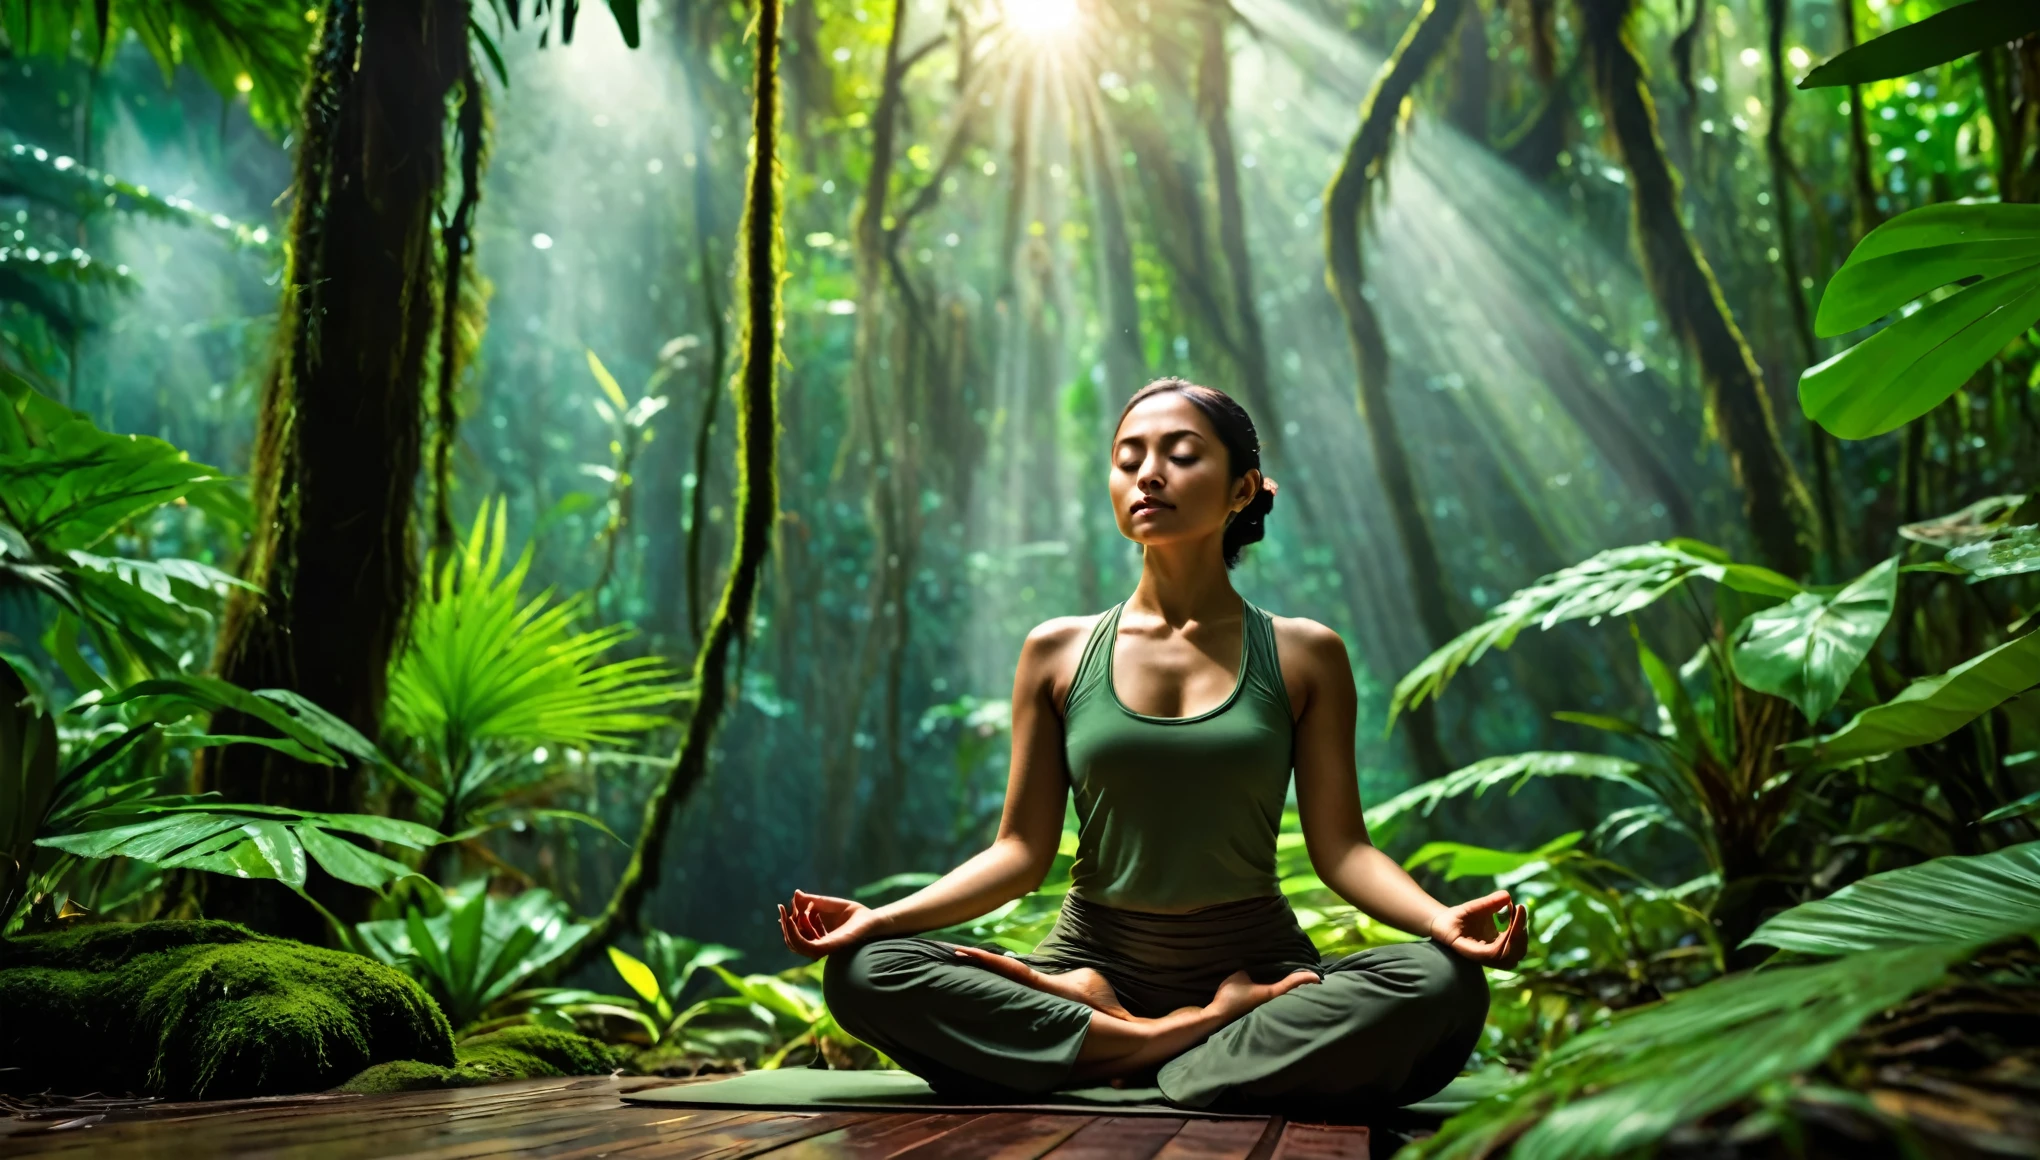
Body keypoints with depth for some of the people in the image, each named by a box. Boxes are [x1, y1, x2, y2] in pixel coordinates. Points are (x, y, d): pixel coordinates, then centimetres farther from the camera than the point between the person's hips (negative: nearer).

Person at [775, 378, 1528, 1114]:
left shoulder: (1303, 657, 4)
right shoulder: (1058, 653, 6)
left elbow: (1340, 847, -1)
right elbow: (1022, 849, 4)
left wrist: (1440, 918, -20)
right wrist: (880, 917, -10)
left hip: (1258, 969, 0)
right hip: (1092, 966, 1)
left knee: (1441, 983, -30)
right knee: (864, 972, -23)